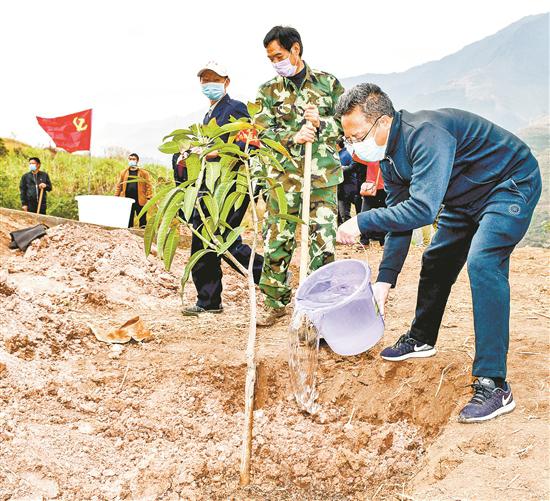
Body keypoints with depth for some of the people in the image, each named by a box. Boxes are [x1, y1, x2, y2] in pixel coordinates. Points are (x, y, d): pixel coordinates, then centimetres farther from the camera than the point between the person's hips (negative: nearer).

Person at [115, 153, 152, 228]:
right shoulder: (123, 173, 11)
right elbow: (119, 186, 11)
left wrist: (148, 198, -11)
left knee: (143, 222, 2)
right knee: (128, 222, 8)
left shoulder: (144, 173, 3)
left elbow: (148, 186, -2)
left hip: (140, 202, -2)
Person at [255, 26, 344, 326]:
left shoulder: (328, 83, 6)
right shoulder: (268, 91, 8)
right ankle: (274, 303, 21)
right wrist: (293, 137, -19)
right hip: (284, 178, 1)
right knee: (277, 243, 5)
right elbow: (263, 133, -1)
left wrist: (321, 124, -13)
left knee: (322, 245, -4)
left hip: (323, 178, -1)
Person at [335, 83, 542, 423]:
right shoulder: (389, 156, -4)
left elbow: (422, 209, -42)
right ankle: (421, 340, 38)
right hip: (468, 197, 10)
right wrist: (386, 279, -6)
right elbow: (399, 216, 0)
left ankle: (494, 386, -25)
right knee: (436, 260, 14)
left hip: (512, 185, -10)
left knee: (483, 262, -26)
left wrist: (362, 223, -36)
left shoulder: (426, 134, -34)